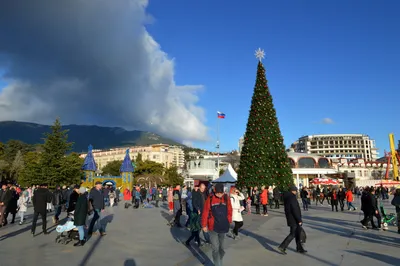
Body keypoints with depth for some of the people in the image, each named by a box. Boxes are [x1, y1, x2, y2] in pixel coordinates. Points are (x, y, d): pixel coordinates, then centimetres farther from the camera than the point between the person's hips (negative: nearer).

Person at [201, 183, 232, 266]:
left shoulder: (226, 198, -2)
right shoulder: (210, 199, -10)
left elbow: (229, 211, 7)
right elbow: (205, 213, -6)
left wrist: (229, 222, 2)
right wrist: (204, 225, -4)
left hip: (223, 227, 3)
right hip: (213, 227, -3)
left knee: (221, 247, 17)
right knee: (215, 248, -4)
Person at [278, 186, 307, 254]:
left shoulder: (286, 196, 8)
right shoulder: (292, 197, -21)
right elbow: (295, 210, -24)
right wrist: (299, 220, -19)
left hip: (290, 218, 9)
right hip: (294, 219, -9)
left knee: (298, 233, 17)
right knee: (293, 234, -1)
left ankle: (299, 248, 27)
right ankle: (282, 247, 2)